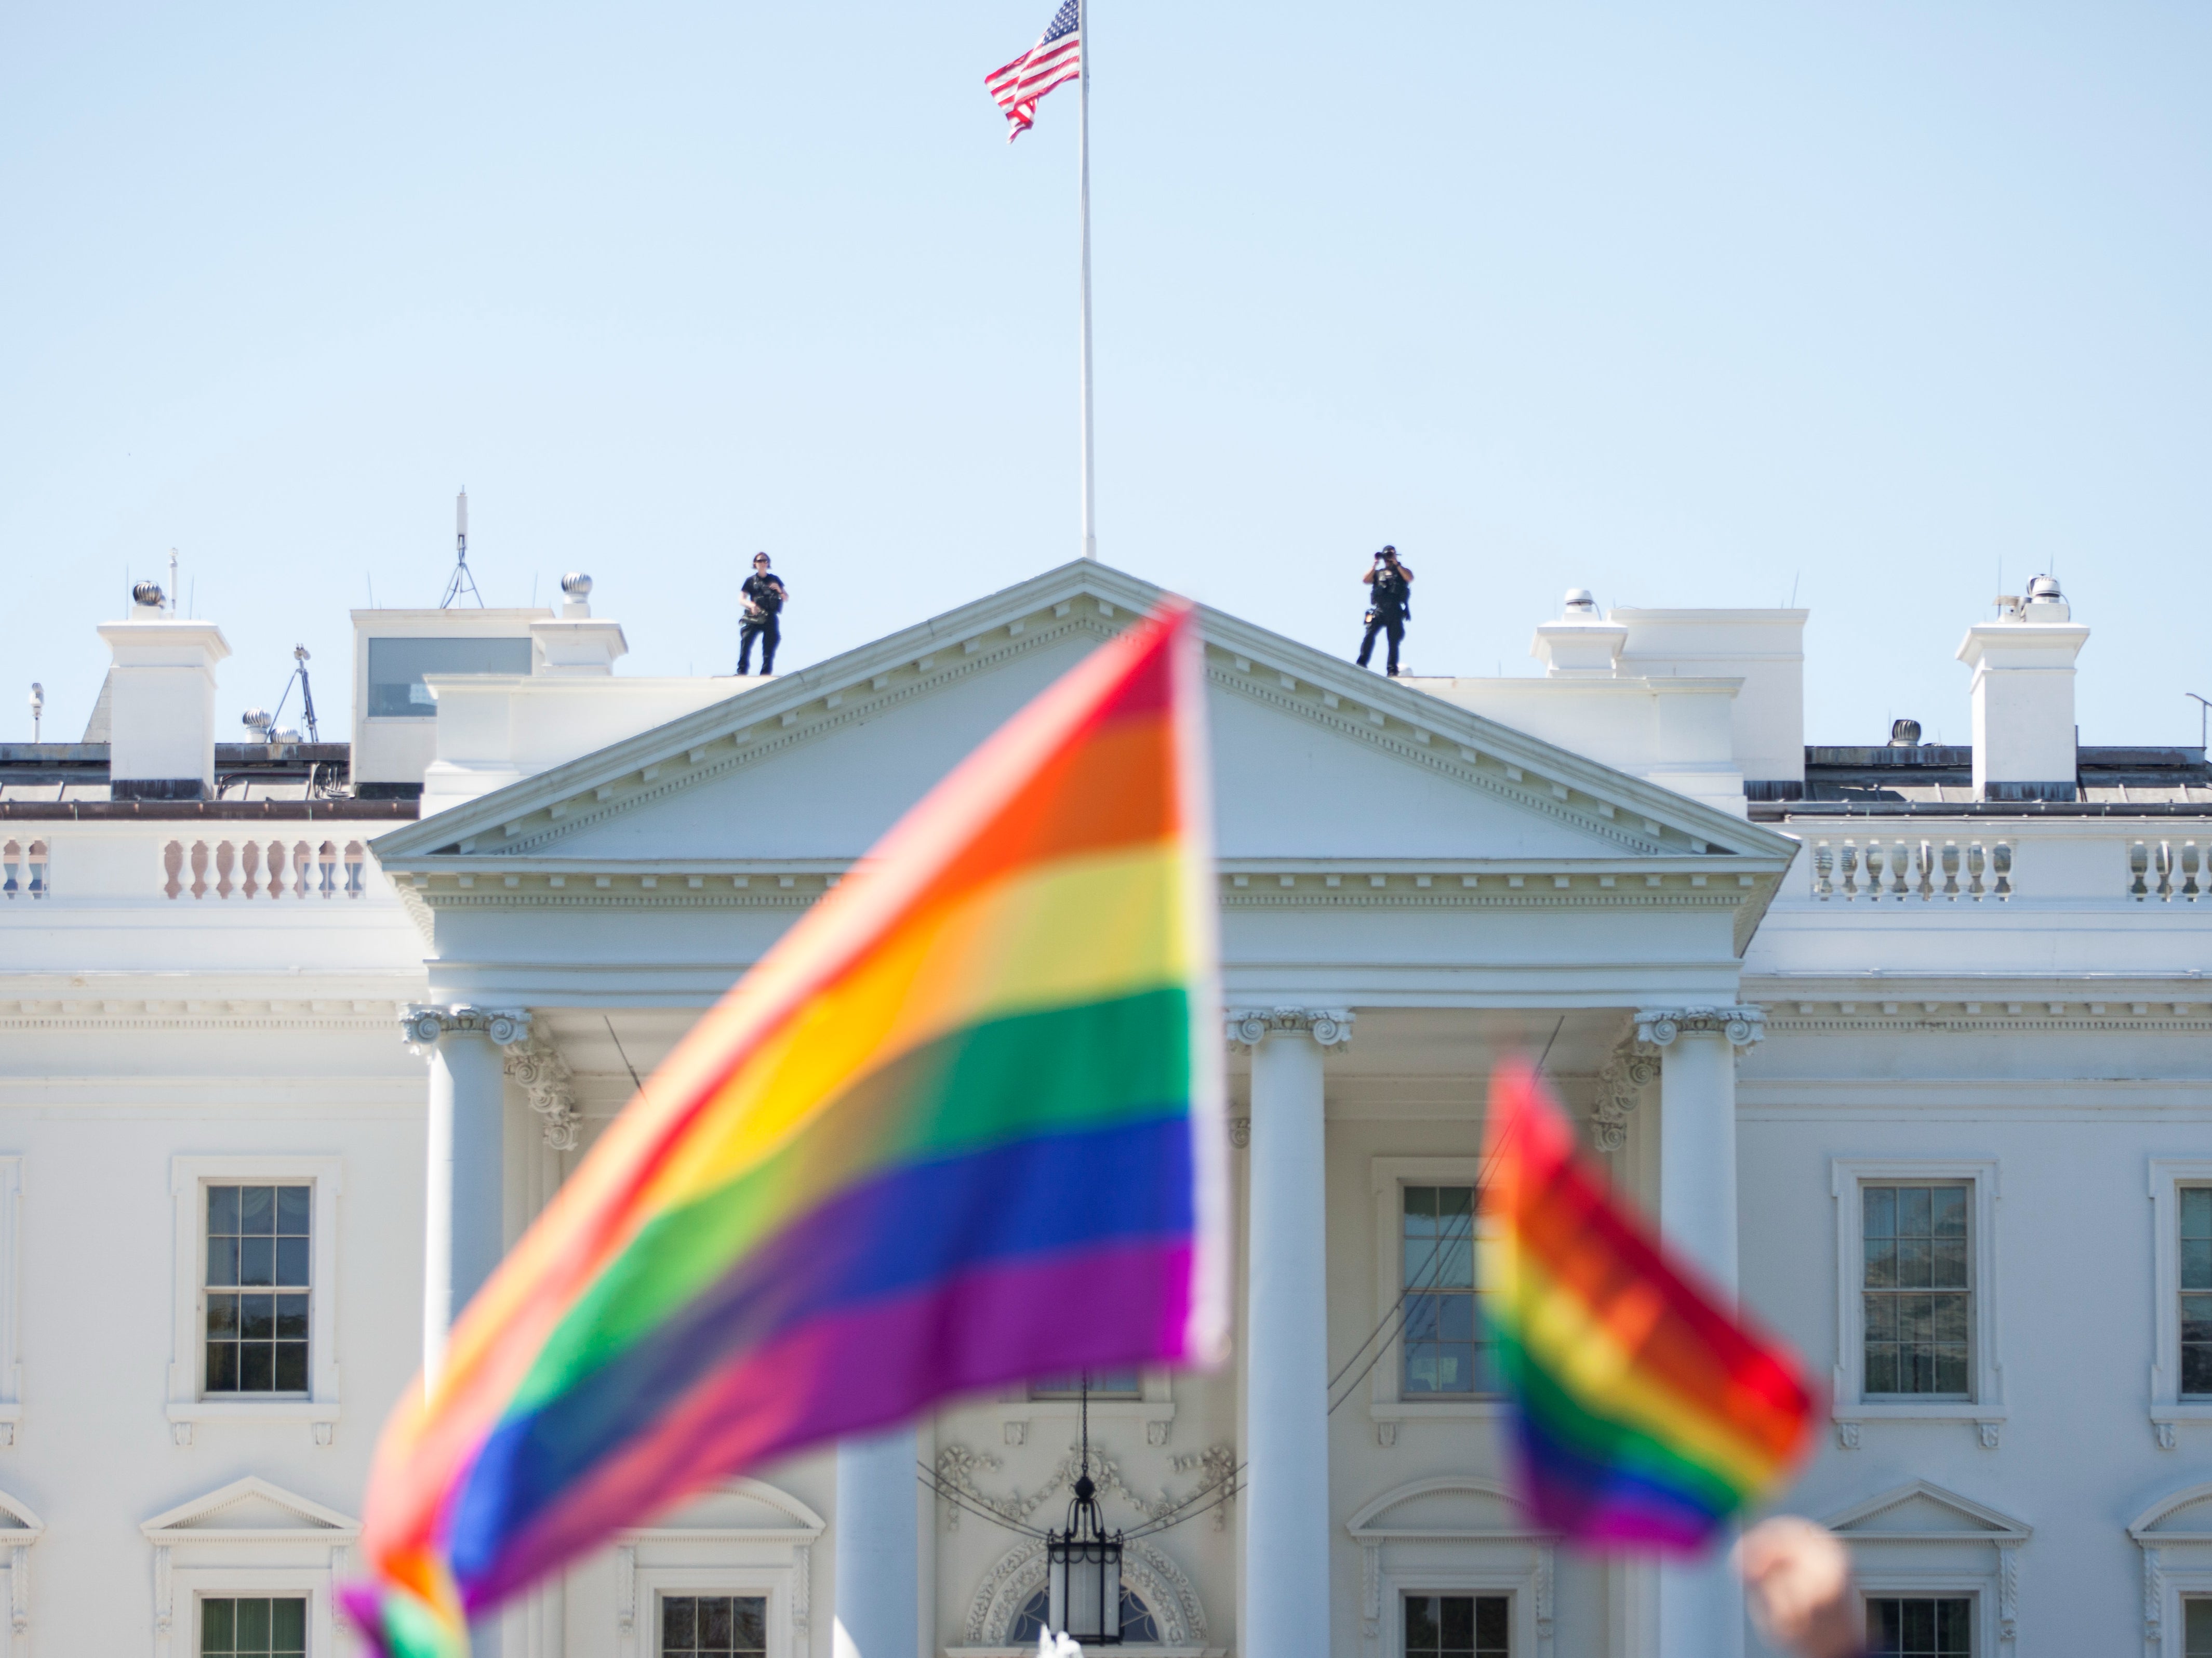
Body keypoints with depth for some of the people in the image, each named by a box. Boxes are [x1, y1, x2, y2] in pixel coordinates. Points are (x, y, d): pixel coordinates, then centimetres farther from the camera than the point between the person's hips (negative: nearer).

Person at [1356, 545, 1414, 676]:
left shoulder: (1402, 571, 20)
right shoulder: (1378, 573, 25)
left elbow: (1410, 578, -2)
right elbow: (1365, 580, 8)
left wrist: (1396, 564, -1)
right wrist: (1375, 564, 7)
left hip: (1395, 611, -1)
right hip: (1379, 610, 1)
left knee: (1394, 641, -5)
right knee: (1370, 633, -19)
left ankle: (1392, 671, -5)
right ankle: (1362, 664, -25)